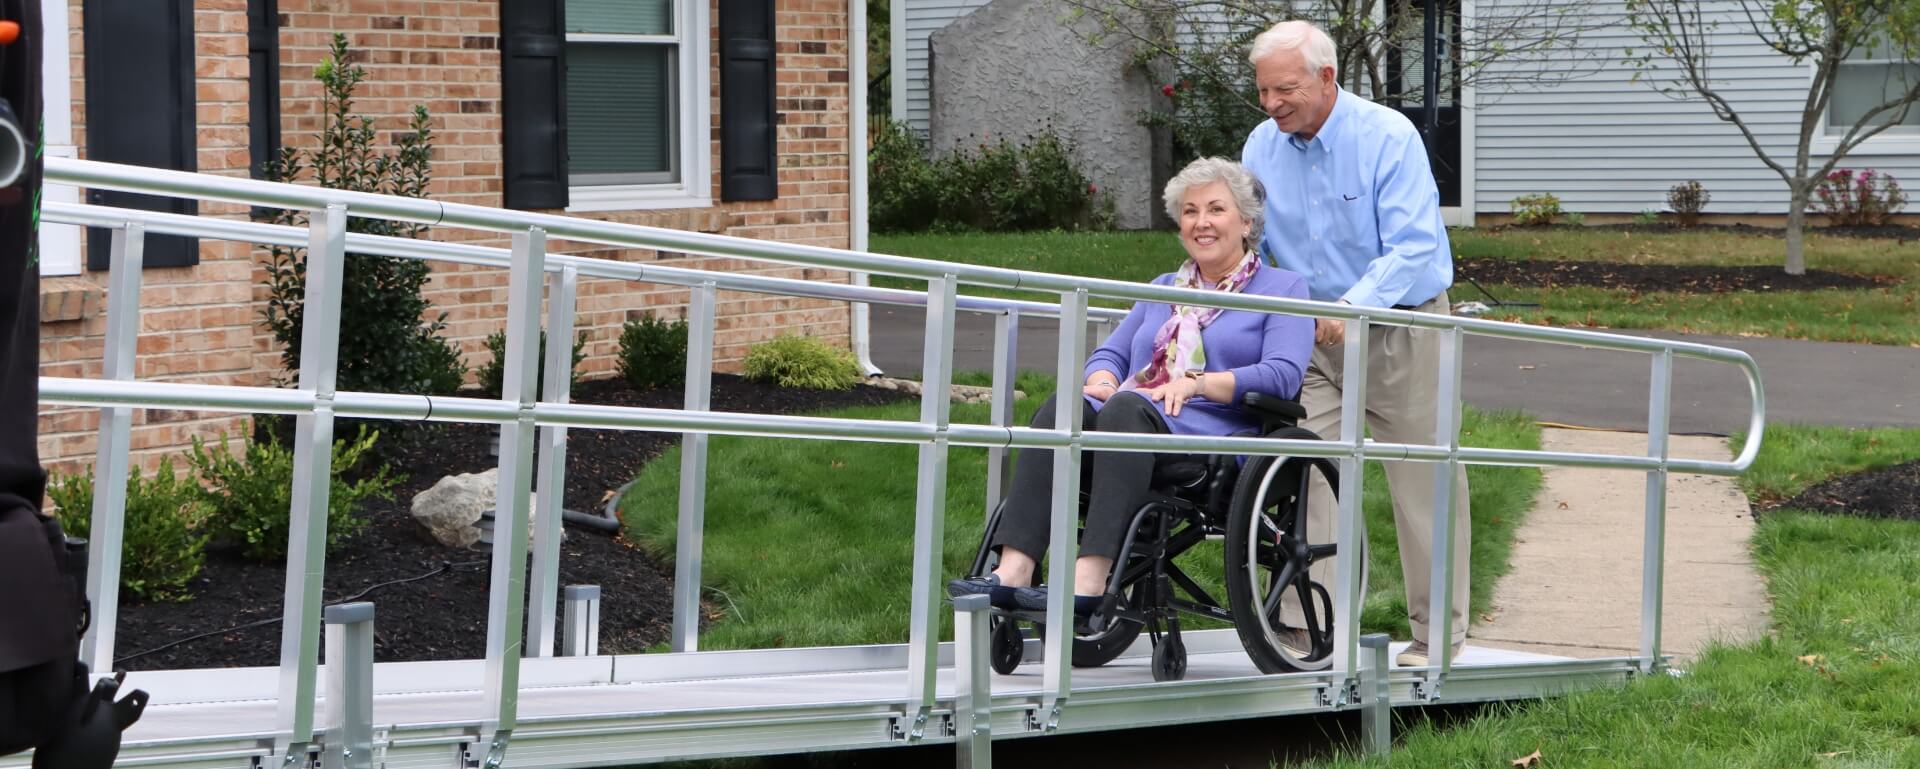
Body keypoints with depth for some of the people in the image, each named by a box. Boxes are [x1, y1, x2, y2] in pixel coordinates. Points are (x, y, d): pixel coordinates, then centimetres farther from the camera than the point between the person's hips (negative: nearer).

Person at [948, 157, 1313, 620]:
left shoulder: (1282, 290, 12)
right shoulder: (1164, 288, 31)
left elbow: (1283, 374, -4)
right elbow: (1111, 353, 25)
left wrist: (1196, 383, -15)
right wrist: (1101, 382, 0)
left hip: (1212, 431, -5)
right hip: (1129, 419, 5)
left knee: (1127, 409, -37)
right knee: (1062, 408, -29)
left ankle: (1090, 580, -50)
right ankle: (1012, 572, -43)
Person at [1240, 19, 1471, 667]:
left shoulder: (1388, 138, -17)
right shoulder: (1263, 146, 0)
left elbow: (1413, 247, -24)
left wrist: (1355, 306, -38)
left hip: (1398, 327, -4)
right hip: (1310, 332, 5)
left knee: (1423, 481, 2)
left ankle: (1439, 632, 11)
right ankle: (1305, 626, -6)